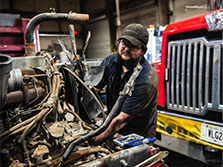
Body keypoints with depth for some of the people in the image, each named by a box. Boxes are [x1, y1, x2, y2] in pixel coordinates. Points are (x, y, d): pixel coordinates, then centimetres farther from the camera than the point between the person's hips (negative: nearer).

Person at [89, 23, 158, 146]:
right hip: (113, 130, 4)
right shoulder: (110, 61, -7)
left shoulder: (146, 80, -28)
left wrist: (94, 141, -25)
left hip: (137, 136, -4)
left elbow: (122, 119, -28)